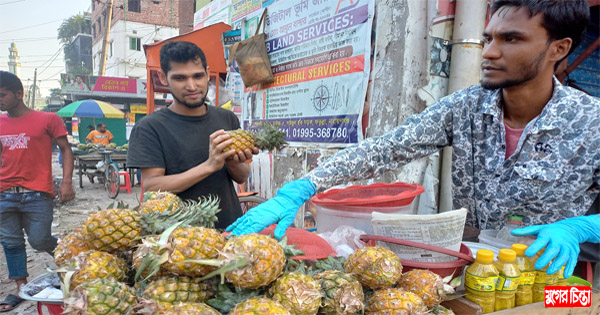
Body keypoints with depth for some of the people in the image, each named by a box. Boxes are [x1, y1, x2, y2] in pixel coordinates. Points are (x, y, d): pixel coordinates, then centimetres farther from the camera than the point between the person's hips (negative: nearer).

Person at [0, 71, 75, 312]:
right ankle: (21, 288, 23)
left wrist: (66, 182, -11)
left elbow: (66, 149, -2)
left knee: (39, 241, 0)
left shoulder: (48, 119, -3)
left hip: (37, 195, -4)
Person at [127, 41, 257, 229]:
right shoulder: (150, 127, -6)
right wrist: (209, 166, -22)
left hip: (230, 226, 1)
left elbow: (242, 178, 10)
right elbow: (151, 189, -14)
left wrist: (233, 162, -12)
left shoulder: (227, 118, 7)